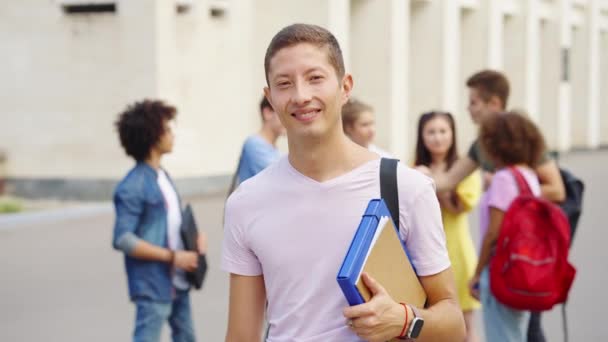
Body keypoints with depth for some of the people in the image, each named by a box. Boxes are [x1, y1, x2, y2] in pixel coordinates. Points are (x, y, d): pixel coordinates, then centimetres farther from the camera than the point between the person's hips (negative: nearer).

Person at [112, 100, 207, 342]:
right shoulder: (132, 187, -17)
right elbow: (123, 239, -21)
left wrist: (195, 235, 0)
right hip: (152, 286, -9)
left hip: (177, 282, 9)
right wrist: (172, 256, -20)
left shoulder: (162, 176, 10)